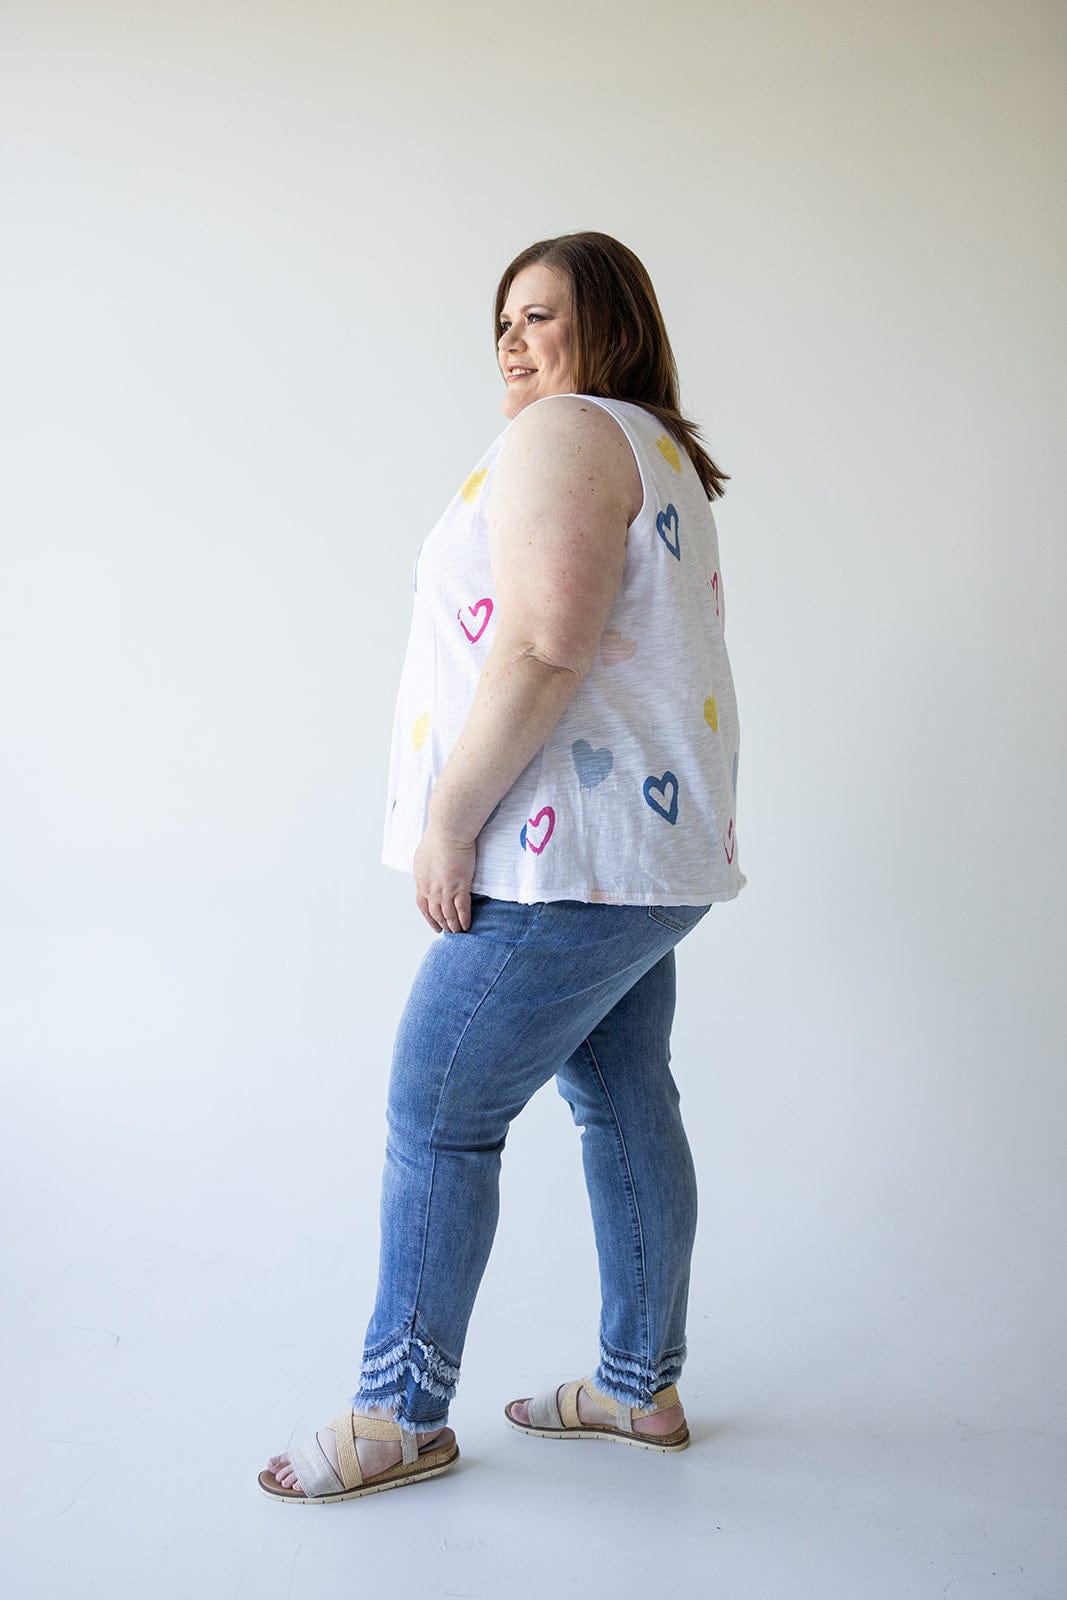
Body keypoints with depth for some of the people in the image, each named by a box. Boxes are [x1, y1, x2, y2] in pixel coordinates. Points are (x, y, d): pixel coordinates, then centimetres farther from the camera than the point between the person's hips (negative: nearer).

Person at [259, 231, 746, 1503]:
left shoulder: (562, 436, -11)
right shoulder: (663, 456, 21)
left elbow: (541, 647, -23)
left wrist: (447, 820, -19)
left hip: (568, 857, -10)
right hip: (651, 847, 11)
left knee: (437, 1117, -1)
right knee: (626, 1109, 14)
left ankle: (402, 1414, 12)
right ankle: (641, 1387, 26)